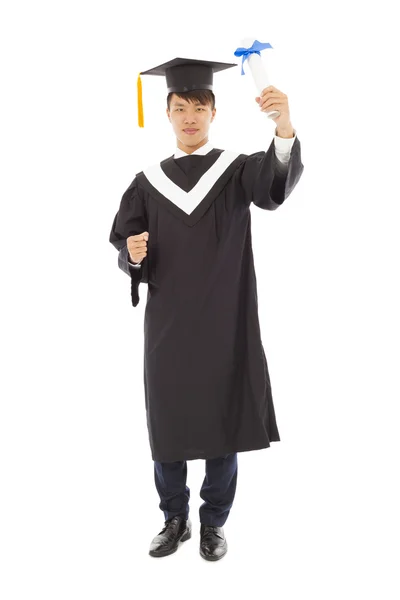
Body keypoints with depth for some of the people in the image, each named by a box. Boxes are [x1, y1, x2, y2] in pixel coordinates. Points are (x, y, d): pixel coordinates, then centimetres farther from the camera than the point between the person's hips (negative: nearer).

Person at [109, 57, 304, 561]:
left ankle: (214, 523, 27)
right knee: (167, 425, 9)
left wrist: (285, 128, -41)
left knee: (223, 423, 7)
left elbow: (277, 184, -22)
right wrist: (133, 253, -17)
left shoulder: (239, 170, 1)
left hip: (225, 324, -2)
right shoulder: (148, 182, 8)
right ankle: (175, 520, 30)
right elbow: (124, 253, 7)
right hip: (167, 327, 2)